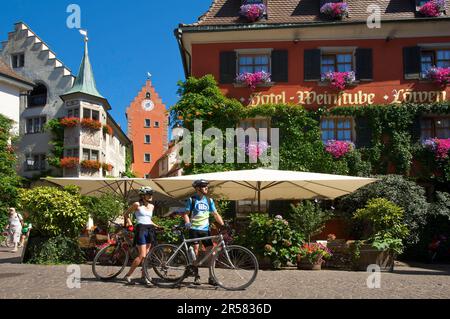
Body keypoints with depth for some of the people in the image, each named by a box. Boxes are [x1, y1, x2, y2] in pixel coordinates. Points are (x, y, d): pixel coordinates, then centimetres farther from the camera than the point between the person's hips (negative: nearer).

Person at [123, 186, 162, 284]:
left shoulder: (152, 206, 16)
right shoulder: (137, 205, -2)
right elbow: (126, 214, 7)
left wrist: (157, 226, 16)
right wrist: (129, 222, -7)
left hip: (150, 230, 6)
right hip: (141, 229, -6)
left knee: (147, 255, 6)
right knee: (142, 256, -12)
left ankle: (144, 276, 17)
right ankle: (128, 275, -2)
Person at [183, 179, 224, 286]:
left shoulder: (209, 200, 10)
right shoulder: (192, 200, 0)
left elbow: (215, 214, 7)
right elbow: (186, 214, -1)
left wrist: (223, 225, -5)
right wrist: (187, 223, -20)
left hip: (205, 229, 3)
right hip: (194, 229, -3)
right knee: (195, 251, -3)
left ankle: (211, 277, 5)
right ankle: (196, 276, 9)